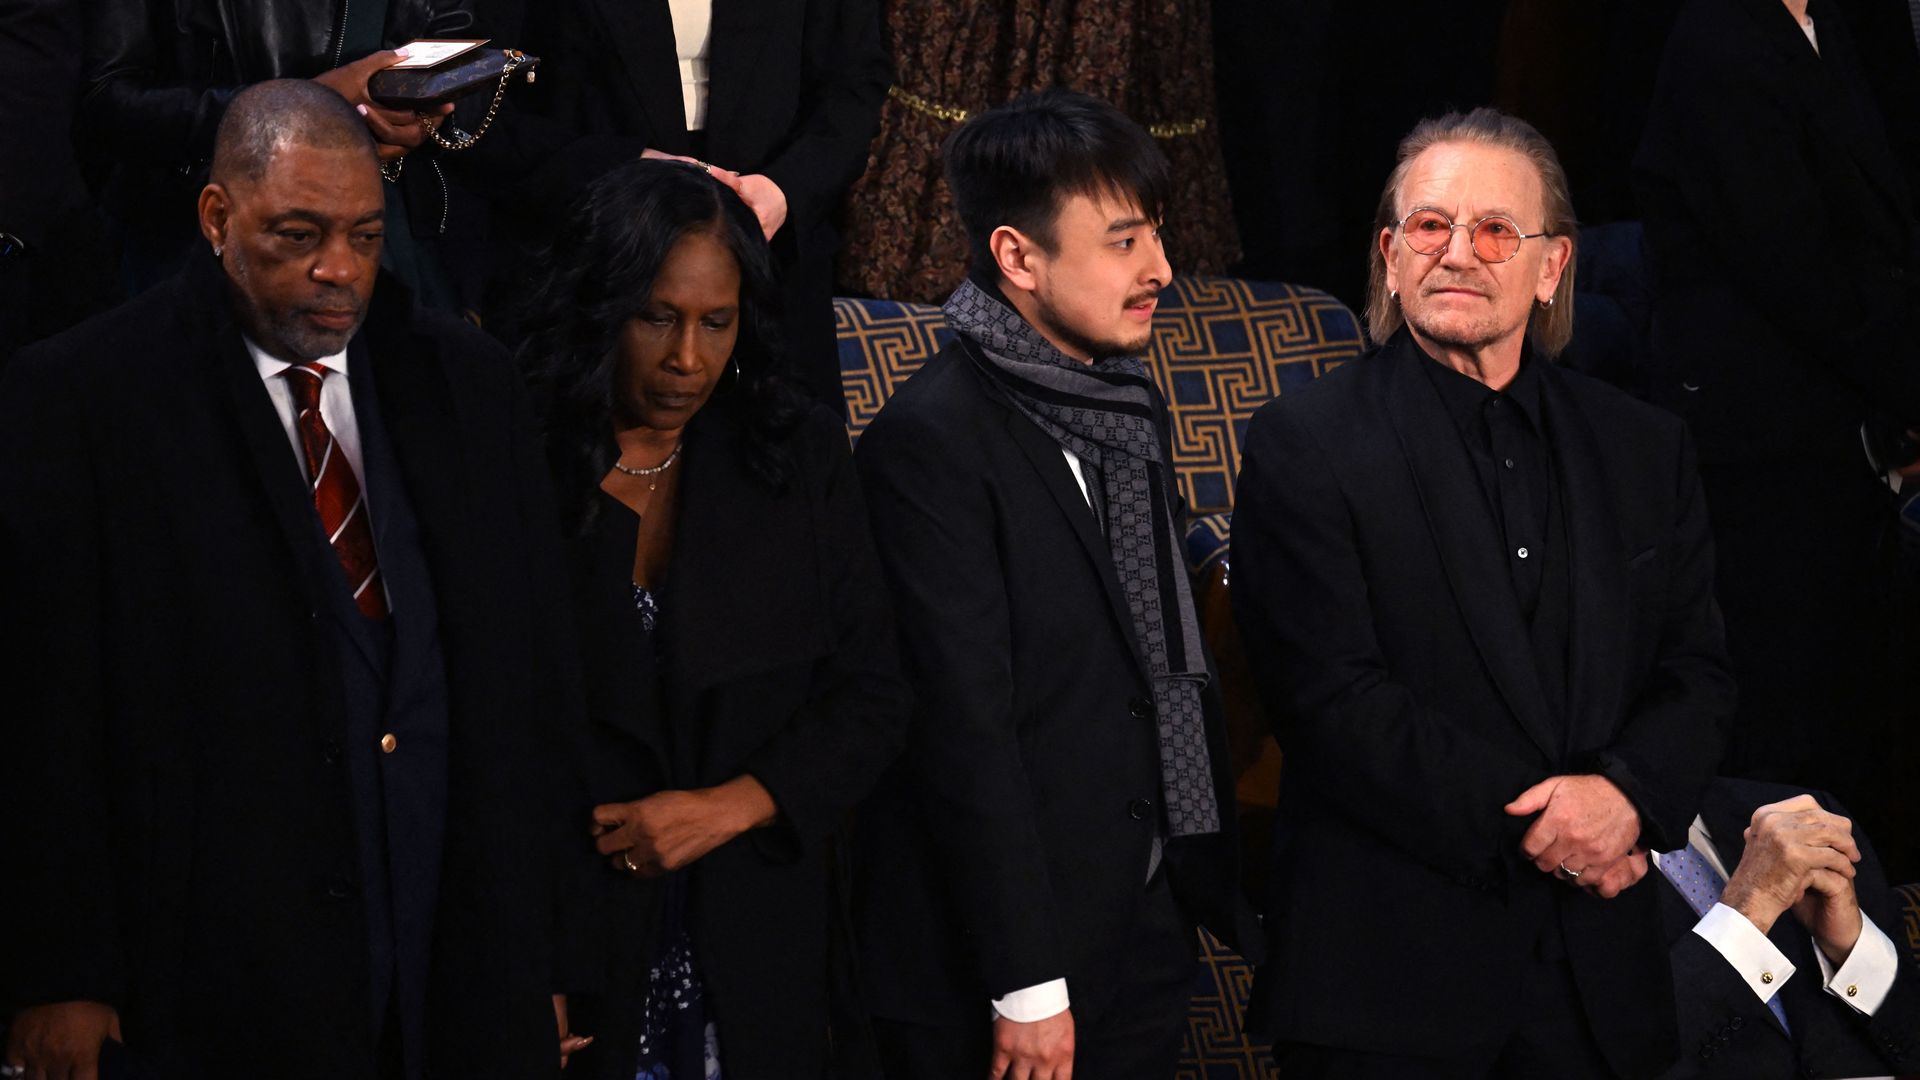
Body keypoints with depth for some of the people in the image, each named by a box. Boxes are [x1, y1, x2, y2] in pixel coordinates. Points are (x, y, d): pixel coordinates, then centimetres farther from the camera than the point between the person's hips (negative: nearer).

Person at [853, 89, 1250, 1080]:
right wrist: (1025, 987, -19)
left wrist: (1215, 883, 12)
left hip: (1146, 934, 7)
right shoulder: (930, 441, -15)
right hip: (988, 970, -7)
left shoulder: (1128, 405, 12)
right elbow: (963, 727, -18)